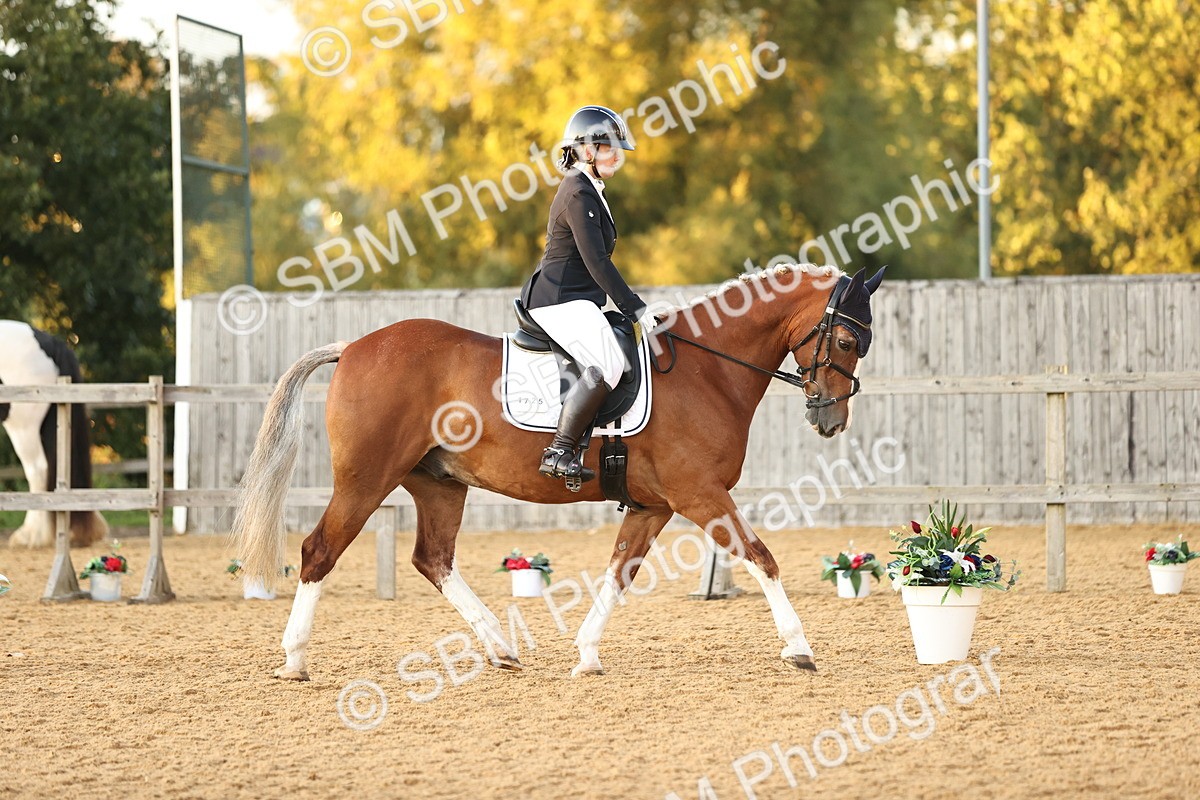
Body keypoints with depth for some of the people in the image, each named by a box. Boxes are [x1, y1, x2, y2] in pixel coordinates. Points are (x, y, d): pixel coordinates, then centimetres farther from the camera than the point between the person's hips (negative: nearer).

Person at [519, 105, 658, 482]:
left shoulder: (589, 191, 19)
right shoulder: (579, 195, -14)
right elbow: (596, 262, -21)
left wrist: (633, 309, 22)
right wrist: (636, 309, -21)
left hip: (575, 301, 11)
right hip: (560, 301, -11)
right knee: (607, 365, -28)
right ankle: (560, 452, -29)